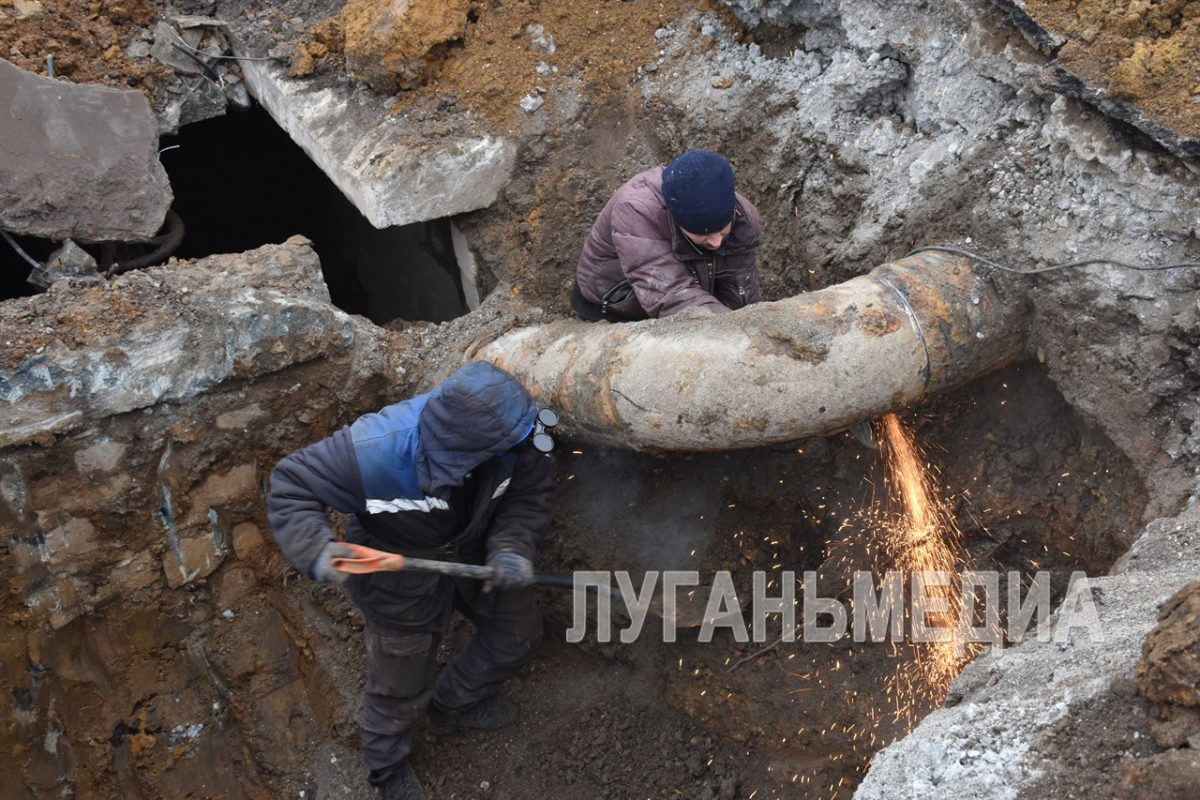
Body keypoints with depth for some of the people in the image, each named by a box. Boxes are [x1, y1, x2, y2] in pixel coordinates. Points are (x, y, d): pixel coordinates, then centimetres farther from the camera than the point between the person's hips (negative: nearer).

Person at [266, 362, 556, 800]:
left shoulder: (508, 439, -30)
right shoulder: (375, 449, -41)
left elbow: (531, 492, -12)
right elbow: (289, 488, -30)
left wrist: (512, 546, -30)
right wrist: (317, 551, -46)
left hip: (471, 553, 5)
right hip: (400, 574, -5)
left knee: (519, 631, 21)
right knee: (402, 685, 13)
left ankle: (455, 703, 49)